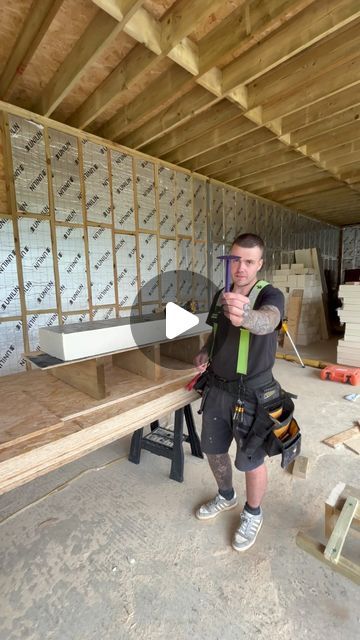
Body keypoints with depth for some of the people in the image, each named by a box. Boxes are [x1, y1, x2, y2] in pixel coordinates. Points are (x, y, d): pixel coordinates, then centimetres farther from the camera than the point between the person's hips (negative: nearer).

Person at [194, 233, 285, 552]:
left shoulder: (270, 294, -15)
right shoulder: (221, 295, 3)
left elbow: (267, 321, -39)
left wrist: (246, 315, -61)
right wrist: (205, 352, -4)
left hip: (252, 394, -5)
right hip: (217, 388, 6)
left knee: (251, 460, 12)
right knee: (213, 449, 20)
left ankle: (253, 513, 43)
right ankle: (226, 496, 51)